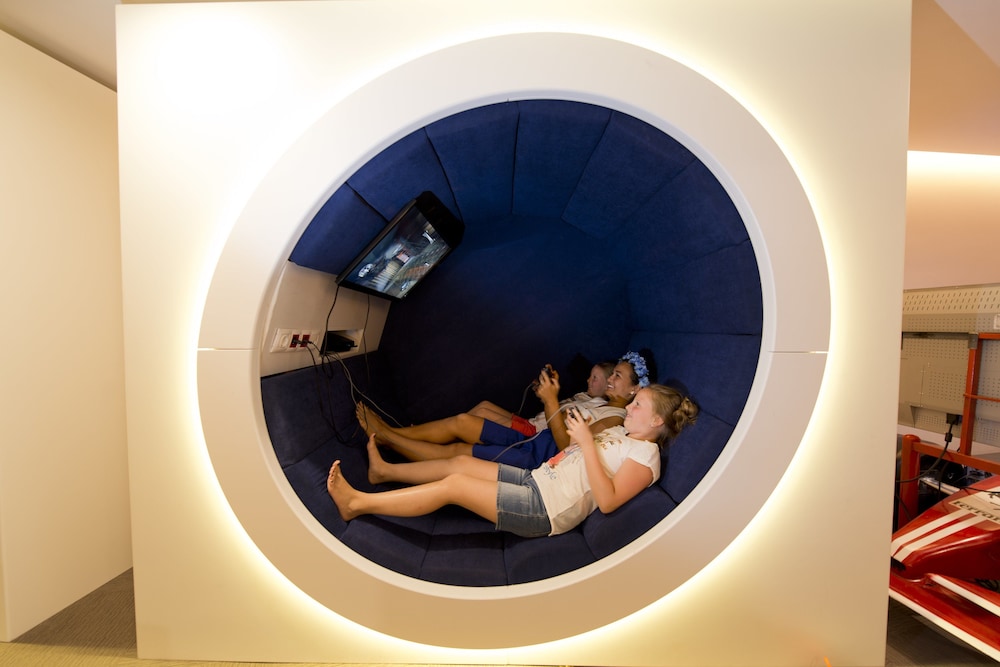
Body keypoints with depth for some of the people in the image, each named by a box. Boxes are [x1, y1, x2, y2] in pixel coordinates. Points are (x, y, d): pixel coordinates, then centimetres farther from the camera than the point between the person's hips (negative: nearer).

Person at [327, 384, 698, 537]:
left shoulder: (646, 453, -6)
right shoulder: (619, 432, 20)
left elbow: (607, 500, -20)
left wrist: (587, 442, -22)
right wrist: (578, 432, 5)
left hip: (548, 511, -8)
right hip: (536, 480, 8)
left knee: (453, 484, -14)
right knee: (461, 462, 5)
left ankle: (358, 503, -4)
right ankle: (385, 470, 23)